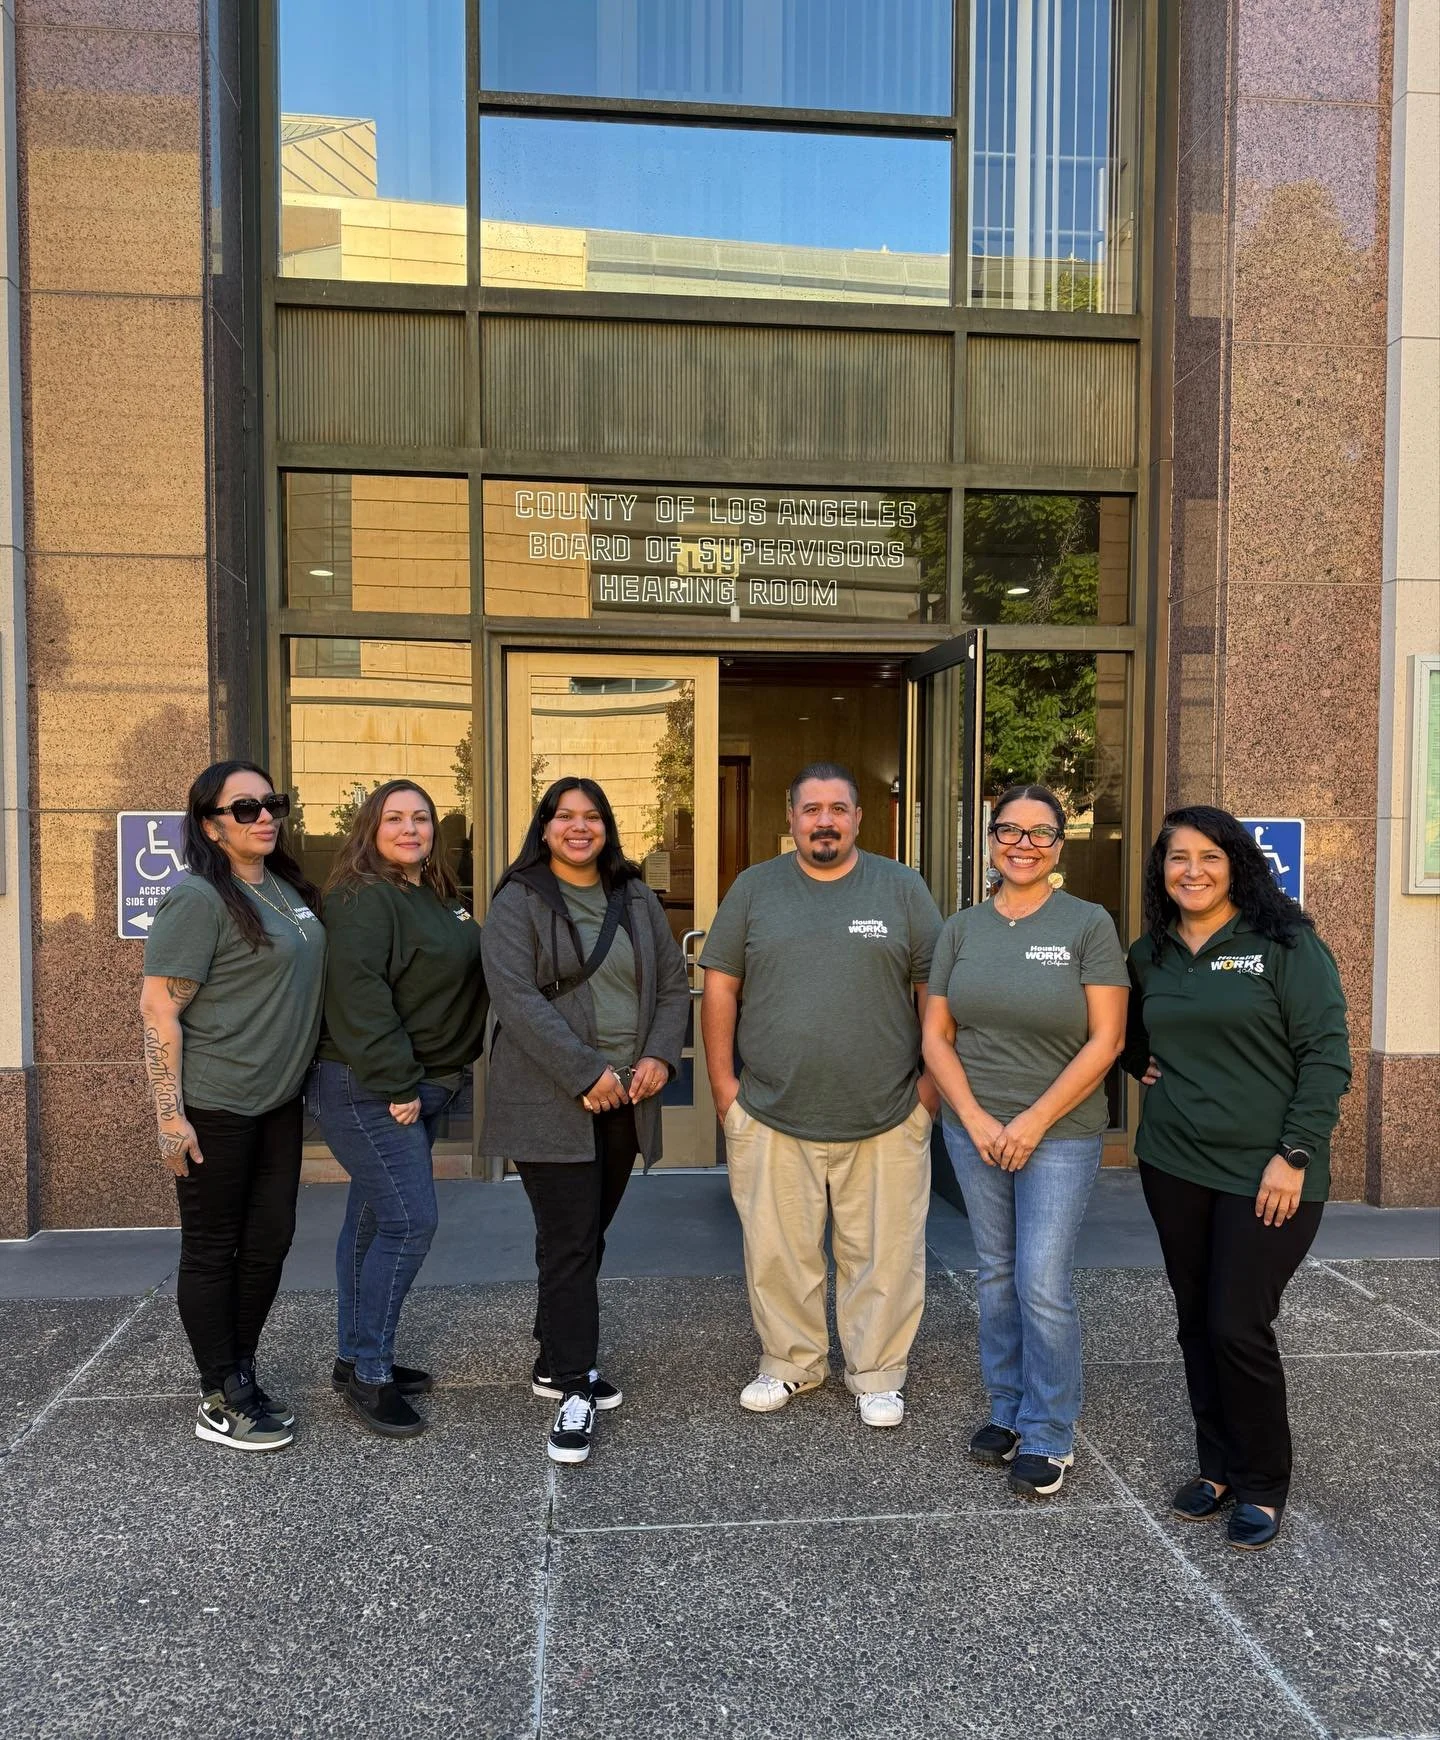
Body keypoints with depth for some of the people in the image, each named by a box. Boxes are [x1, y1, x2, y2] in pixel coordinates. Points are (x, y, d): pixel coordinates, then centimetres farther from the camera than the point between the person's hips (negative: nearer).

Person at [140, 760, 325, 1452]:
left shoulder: (284, 888, 8)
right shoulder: (199, 899, -15)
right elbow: (158, 1011, -17)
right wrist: (170, 1117, -19)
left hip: (277, 1102, 8)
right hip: (215, 1108, -7)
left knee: (270, 1240, 13)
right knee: (213, 1250, 6)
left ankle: (240, 1376, 30)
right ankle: (220, 1402, 20)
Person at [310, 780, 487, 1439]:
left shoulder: (437, 898, 15)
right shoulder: (362, 898, -14)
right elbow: (359, 999, -22)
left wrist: (443, 1076, 18)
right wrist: (397, 1085, -22)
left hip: (421, 1088, 9)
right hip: (369, 1091, -9)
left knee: (374, 1221, 14)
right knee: (409, 1221, -11)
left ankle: (357, 1359, 24)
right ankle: (368, 1374, 1)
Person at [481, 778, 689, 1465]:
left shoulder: (638, 901, 13)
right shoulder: (518, 903, -4)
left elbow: (673, 985, 14)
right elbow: (516, 997, -15)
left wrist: (660, 1055, -3)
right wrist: (586, 1073, -20)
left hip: (625, 1101, 5)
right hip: (553, 1101, -5)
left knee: (587, 1235, 13)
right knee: (568, 1243, -5)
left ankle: (555, 1362, 28)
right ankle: (575, 1390, 4)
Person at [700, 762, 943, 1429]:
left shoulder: (902, 889, 3)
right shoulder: (754, 888, 4)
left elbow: (935, 988, 4)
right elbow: (721, 987, 5)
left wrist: (932, 1081, 0)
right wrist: (722, 1079, 0)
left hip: (886, 1120, 0)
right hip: (771, 1118, 1)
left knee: (884, 1253, 8)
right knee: (777, 1250, 11)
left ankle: (877, 1373, 28)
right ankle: (789, 1361, 32)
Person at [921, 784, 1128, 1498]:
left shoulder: (1088, 924, -5)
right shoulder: (961, 928, 4)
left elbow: (1105, 1041, -9)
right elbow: (936, 1037, 5)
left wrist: (1033, 1122, -13)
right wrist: (974, 1118, -7)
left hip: (1059, 1133, -3)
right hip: (974, 1130, 4)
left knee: (1042, 1285, -3)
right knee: (995, 1277, 13)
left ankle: (1048, 1436, 16)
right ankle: (1006, 1411, 31)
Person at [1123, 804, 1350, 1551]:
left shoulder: (1284, 945, -7)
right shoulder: (1148, 955, 7)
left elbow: (1326, 1055, -10)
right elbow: (1130, 1036, 26)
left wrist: (1295, 1155, -15)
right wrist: (1143, 1067, 5)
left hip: (1266, 1174, -4)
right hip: (1173, 1166, 5)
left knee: (1239, 1327, -4)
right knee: (1197, 1322, 11)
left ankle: (1263, 1485, 18)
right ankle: (1218, 1465, 29)